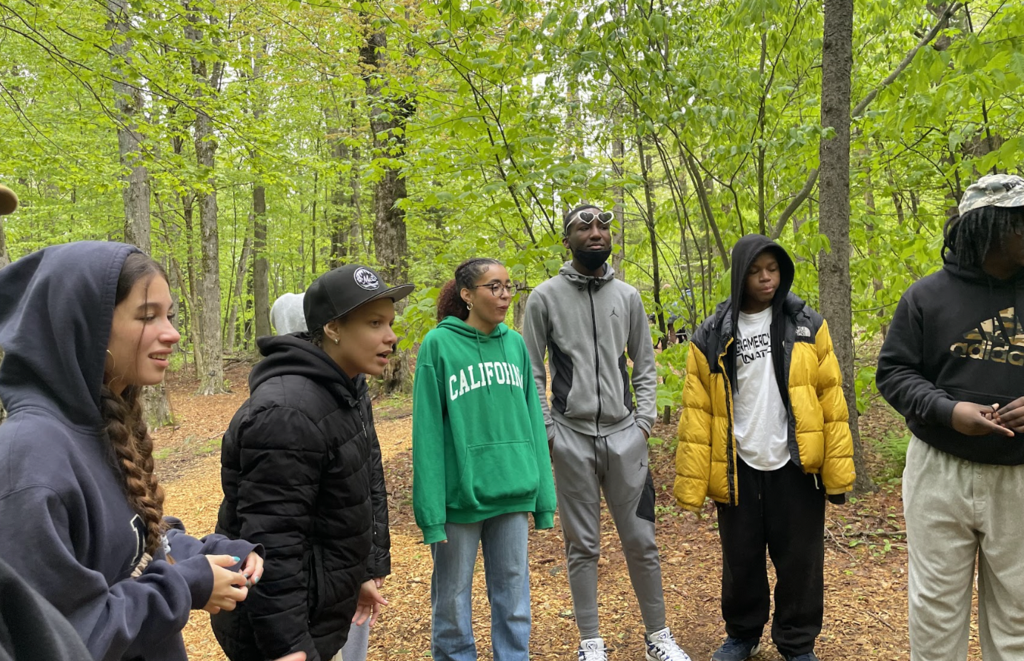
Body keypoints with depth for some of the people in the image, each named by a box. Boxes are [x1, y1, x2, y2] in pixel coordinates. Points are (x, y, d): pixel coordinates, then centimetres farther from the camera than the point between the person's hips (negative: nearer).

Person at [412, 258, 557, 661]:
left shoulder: (515, 344, 6)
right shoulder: (438, 344, -7)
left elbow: (531, 420, 8)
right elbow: (427, 432, -8)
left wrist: (542, 495, 6)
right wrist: (431, 511, -11)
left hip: (513, 494, 4)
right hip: (460, 495, -3)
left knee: (513, 598, 14)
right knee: (453, 599, 12)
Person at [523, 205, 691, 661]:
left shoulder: (628, 296, 8)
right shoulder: (545, 296, 0)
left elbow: (645, 365, 13)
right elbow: (532, 372, 1)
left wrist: (644, 419, 1)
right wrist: (546, 429, -5)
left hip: (624, 436, 2)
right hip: (571, 438, -2)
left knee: (641, 540, 8)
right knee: (582, 546, 8)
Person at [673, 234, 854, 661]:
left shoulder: (807, 327, 1)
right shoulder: (711, 338, -1)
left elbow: (831, 399, -1)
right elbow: (696, 414, -3)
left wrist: (838, 469, -6)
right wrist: (691, 485, -7)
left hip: (795, 467, 0)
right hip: (738, 470, 0)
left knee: (800, 562, 9)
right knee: (740, 562, 13)